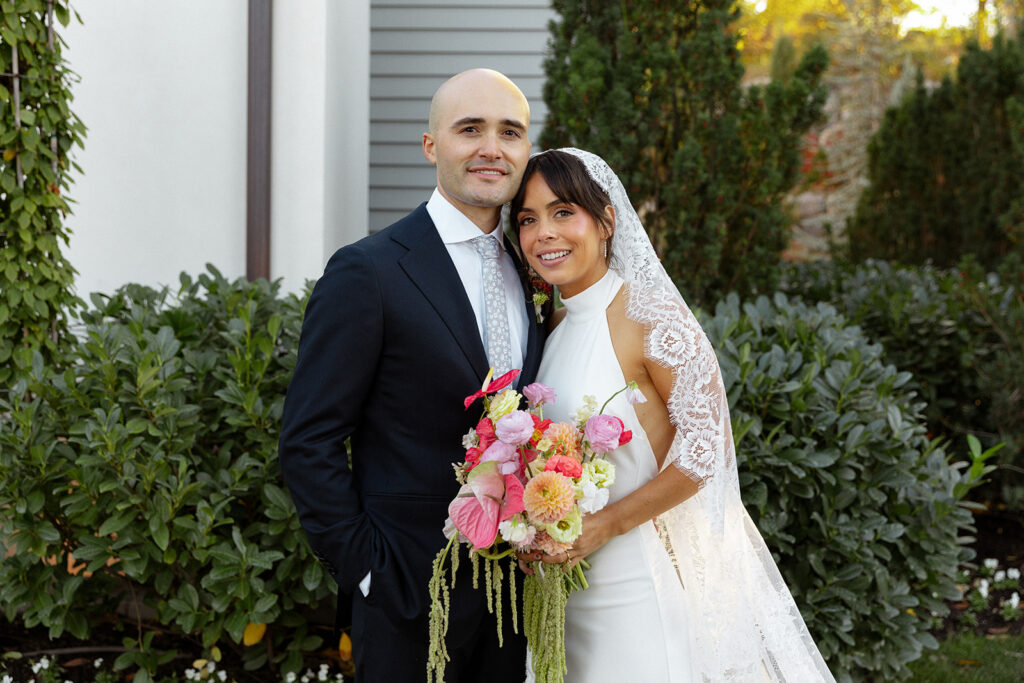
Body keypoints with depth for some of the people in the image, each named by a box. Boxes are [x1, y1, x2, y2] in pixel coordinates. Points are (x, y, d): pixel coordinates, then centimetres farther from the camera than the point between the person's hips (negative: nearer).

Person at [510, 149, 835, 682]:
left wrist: (605, 525, -19)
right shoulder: (556, 325, 7)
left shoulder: (650, 314, -15)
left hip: (656, 578, -6)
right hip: (578, 579, 7)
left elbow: (706, 445, -17)